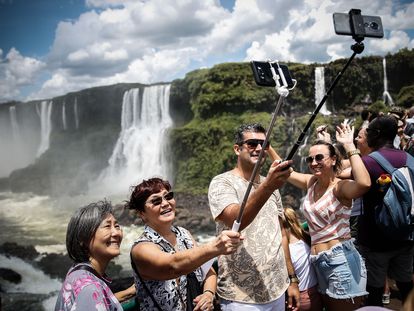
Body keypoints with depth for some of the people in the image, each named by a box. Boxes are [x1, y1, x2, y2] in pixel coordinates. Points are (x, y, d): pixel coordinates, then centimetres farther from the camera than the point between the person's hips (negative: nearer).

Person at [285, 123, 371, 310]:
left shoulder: (340, 187, -15)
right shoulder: (311, 183, 7)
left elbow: (364, 183, -38)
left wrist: (349, 145, -30)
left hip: (341, 260, -7)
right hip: (318, 262, 8)